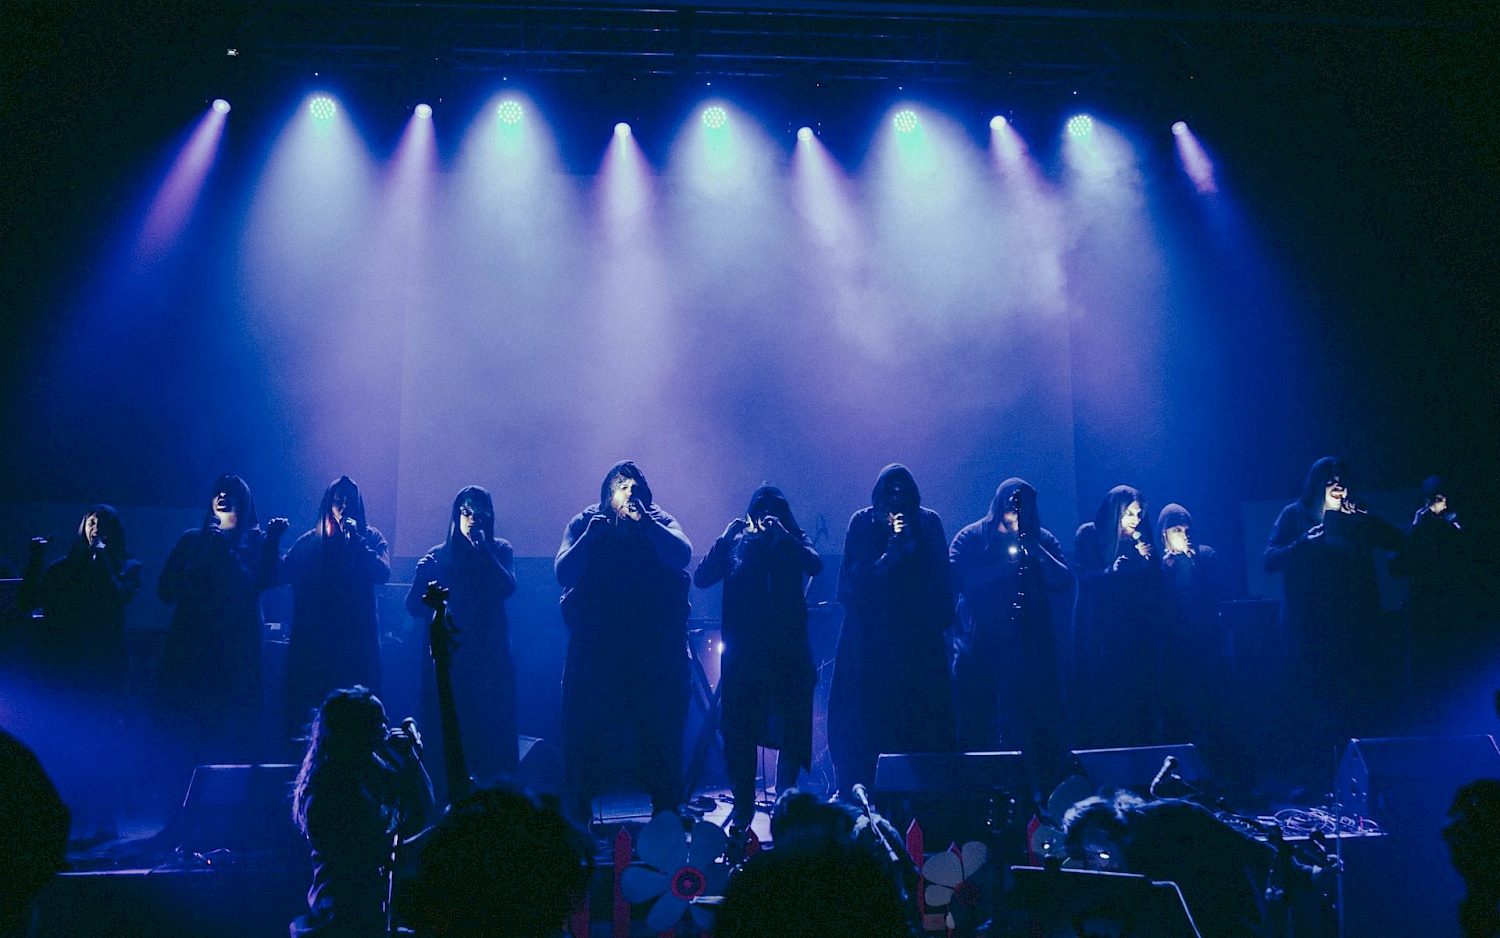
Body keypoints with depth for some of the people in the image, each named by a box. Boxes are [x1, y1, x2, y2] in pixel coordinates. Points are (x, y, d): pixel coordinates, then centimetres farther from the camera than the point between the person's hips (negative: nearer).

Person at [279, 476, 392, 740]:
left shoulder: (370, 538, 7)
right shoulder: (310, 541, 11)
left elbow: (382, 573, -10)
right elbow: (280, 574, 2)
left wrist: (355, 539, -12)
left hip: (357, 640, -1)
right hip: (313, 640, 1)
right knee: (308, 706, -2)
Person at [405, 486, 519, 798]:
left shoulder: (499, 550, 9)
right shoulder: (438, 556, 11)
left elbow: (507, 587, -10)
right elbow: (413, 605, 3)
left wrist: (482, 548, -11)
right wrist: (423, 573, -14)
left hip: (490, 657, -1)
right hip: (448, 658, 1)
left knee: (491, 732, -6)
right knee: (448, 735, -2)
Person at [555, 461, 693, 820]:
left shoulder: (660, 522, 8)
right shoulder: (584, 523, 8)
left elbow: (682, 555, -12)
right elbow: (563, 572, -5)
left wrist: (644, 522, -17)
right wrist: (592, 534, -13)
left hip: (653, 650, 0)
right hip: (596, 648, 0)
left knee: (657, 728, 0)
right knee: (589, 728, 0)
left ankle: (666, 814, 9)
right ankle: (579, 816, 9)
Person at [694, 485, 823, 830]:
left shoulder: (794, 542, 9)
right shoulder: (736, 542, 8)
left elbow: (815, 565, -11)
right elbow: (701, 578, -4)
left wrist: (783, 535, -19)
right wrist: (726, 538, -13)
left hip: (788, 649, 0)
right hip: (744, 650, 0)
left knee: (791, 727, -1)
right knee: (741, 730, -1)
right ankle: (743, 809, 8)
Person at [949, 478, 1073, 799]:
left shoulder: (1043, 541, 9)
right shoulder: (970, 538, 4)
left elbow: (1064, 582, -3)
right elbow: (956, 579, -10)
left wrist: (1034, 549, -14)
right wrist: (1001, 567, -15)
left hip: (1032, 648, 1)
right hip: (980, 647, -1)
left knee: (1034, 724, 1)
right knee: (975, 726, -1)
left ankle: (1040, 793, 8)